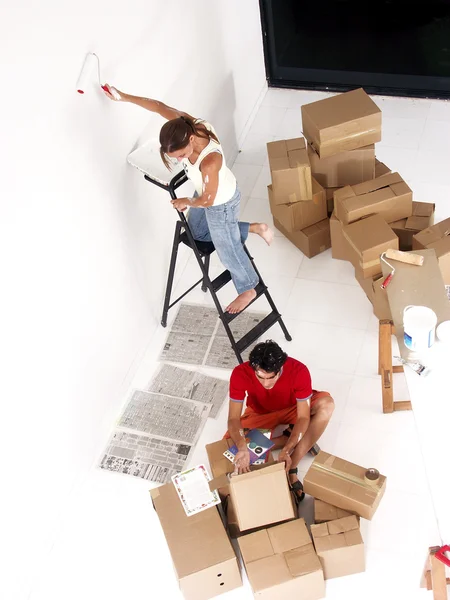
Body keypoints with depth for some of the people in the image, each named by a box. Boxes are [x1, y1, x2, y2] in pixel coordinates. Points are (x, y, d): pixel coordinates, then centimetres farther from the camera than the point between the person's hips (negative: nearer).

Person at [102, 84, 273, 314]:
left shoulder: (210, 161, -44)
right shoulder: (186, 124, -27)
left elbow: (208, 200, -28)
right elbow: (159, 106, -10)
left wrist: (186, 202, -8)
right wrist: (123, 97, -6)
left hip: (220, 203, -8)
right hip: (207, 192, 8)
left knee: (227, 250, 15)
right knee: (197, 233, 30)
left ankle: (248, 289, 44)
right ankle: (255, 228, 36)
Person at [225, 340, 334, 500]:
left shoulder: (298, 371, -35)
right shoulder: (241, 374, -33)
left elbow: (303, 417, -31)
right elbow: (233, 418, -31)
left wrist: (287, 450, -45)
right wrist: (242, 448, -51)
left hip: (292, 409, -1)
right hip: (260, 414, 1)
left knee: (326, 404, -32)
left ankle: (292, 469, -25)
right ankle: (293, 437, -6)